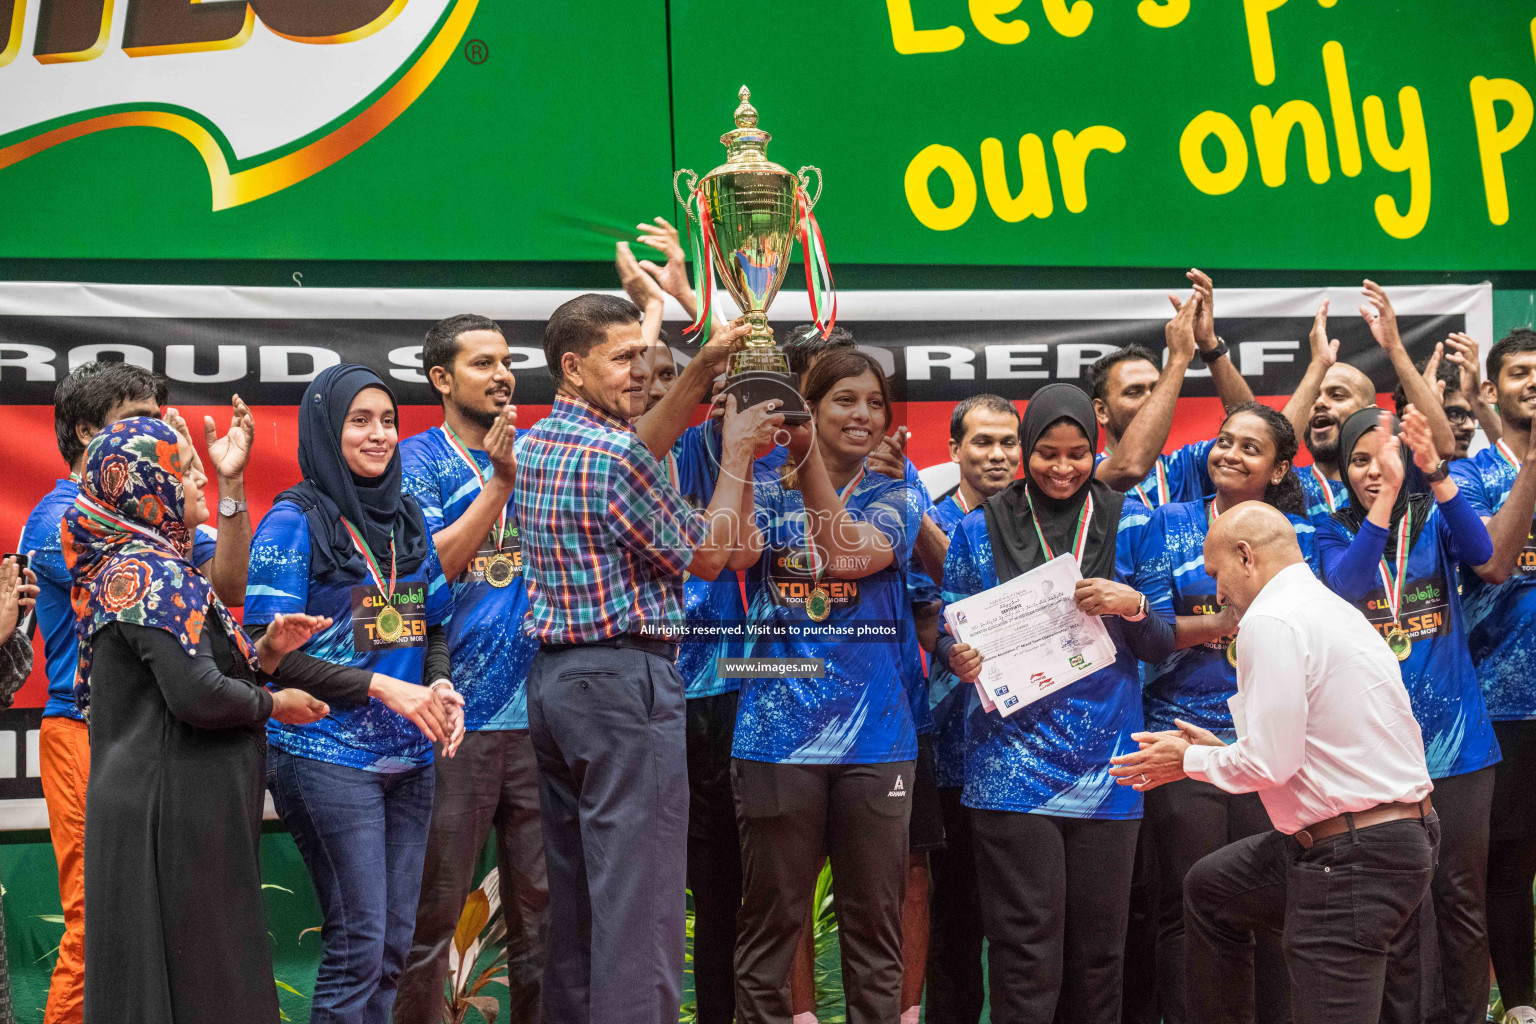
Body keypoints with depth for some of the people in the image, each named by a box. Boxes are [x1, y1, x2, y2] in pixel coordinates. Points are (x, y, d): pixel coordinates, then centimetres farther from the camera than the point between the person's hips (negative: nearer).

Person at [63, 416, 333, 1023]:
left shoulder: (154, 564, 17)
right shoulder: (150, 573, -15)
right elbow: (197, 696, -24)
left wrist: (267, 651, 5)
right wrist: (275, 705, -7)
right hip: (169, 813, -10)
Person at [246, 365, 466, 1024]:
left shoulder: (407, 519, 13)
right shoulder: (295, 521, -6)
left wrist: (440, 685, -3)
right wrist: (384, 688, -16)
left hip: (409, 755, 6)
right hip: (328, 754, -6)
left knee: (395, 941, 8)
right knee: (357, 943, -7)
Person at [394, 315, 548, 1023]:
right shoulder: (417, 460, 0)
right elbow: (431, 567, -11)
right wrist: (499, 482, -15)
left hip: (538, 706, 4)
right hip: (453, 713, -4)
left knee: (542, 898, 9)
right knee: (433, 907, 1)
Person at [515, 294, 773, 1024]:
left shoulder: (536, 444, 11)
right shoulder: (613, 455, -15)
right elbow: (706, 558, -6)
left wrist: (700, 372, 24)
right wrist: (737, 455, 2)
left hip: (549, 680, 9)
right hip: (625, 678, -9)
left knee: (572, 890, 14)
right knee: (639, 897, -9)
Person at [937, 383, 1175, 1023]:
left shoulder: (1127, 523, 8)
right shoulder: (981, 530, 7)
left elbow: (1162, 647, 8)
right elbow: (949, 632, 9)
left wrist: (1132, 606, -13)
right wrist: (958, 658, -14)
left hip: (1106, 769, 1)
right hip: (1013, 768, -1)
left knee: (1097, 947, 5)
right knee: (1026, 949, -5)